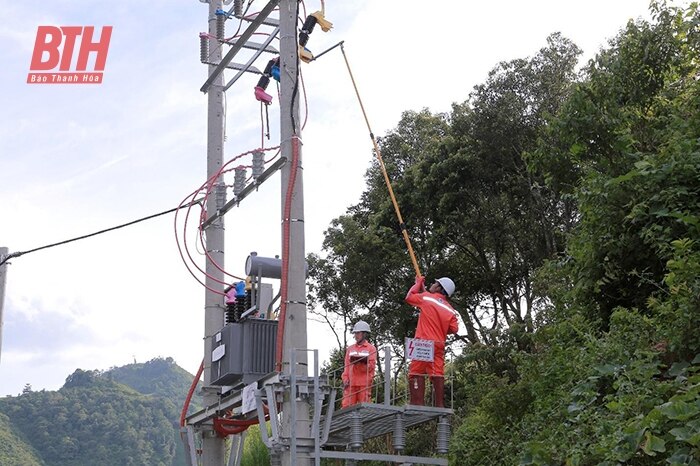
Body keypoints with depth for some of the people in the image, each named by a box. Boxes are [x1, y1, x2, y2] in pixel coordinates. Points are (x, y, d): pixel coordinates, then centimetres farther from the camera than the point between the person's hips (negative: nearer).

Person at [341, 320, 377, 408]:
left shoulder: (371, 348, 6)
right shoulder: (350, 348, 18)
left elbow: (371, 366, -3)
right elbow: (347, 366, 15)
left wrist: (360, 361, -17)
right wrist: (345, 379, 3)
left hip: (364, 383, -3)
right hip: (351, 383, 3)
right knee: (346, 405, -4)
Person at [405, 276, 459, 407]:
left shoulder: (426, 297, -1)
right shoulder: (450, 309, 10)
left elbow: (409, 297, 13)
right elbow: (454, 328, 4)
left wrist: (418, 283, 25)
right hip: (439, 345, 5)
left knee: (416, 372, -4)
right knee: (438, 374, 3)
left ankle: (418, 402, -13)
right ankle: (440, 404, 0)